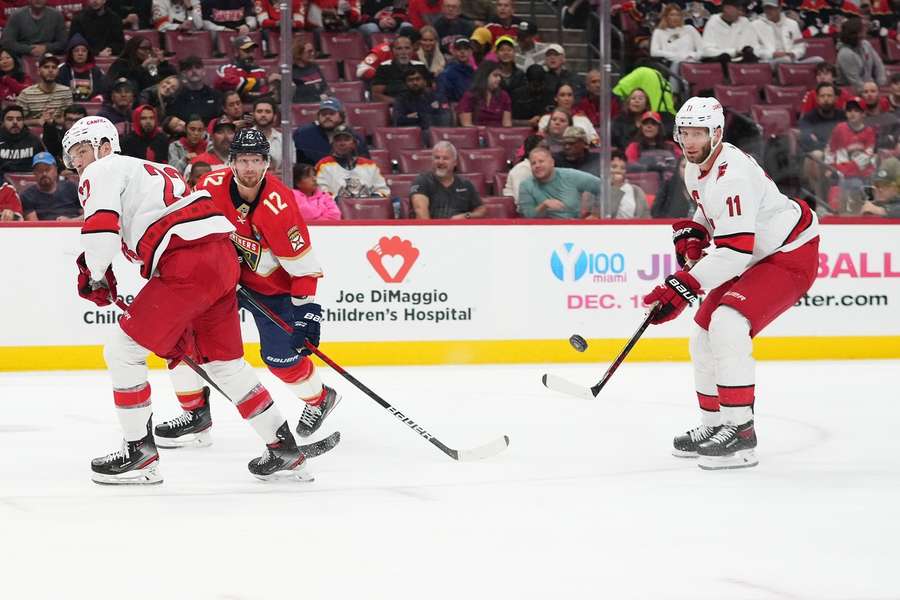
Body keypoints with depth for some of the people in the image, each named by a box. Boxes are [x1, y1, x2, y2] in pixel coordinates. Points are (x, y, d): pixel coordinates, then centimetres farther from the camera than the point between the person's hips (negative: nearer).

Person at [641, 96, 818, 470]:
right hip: (754, 257, 11)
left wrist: (684, 287, -36)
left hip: (791, 256, -11)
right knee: (705, 337, 10)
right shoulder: (695, 167, 3)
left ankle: (741, 434, -25)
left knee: (726, 325, -27)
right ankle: (714, 427, 27)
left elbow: (734, 251, -34)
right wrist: (692, 235, 6)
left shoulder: (731, 175, -28)